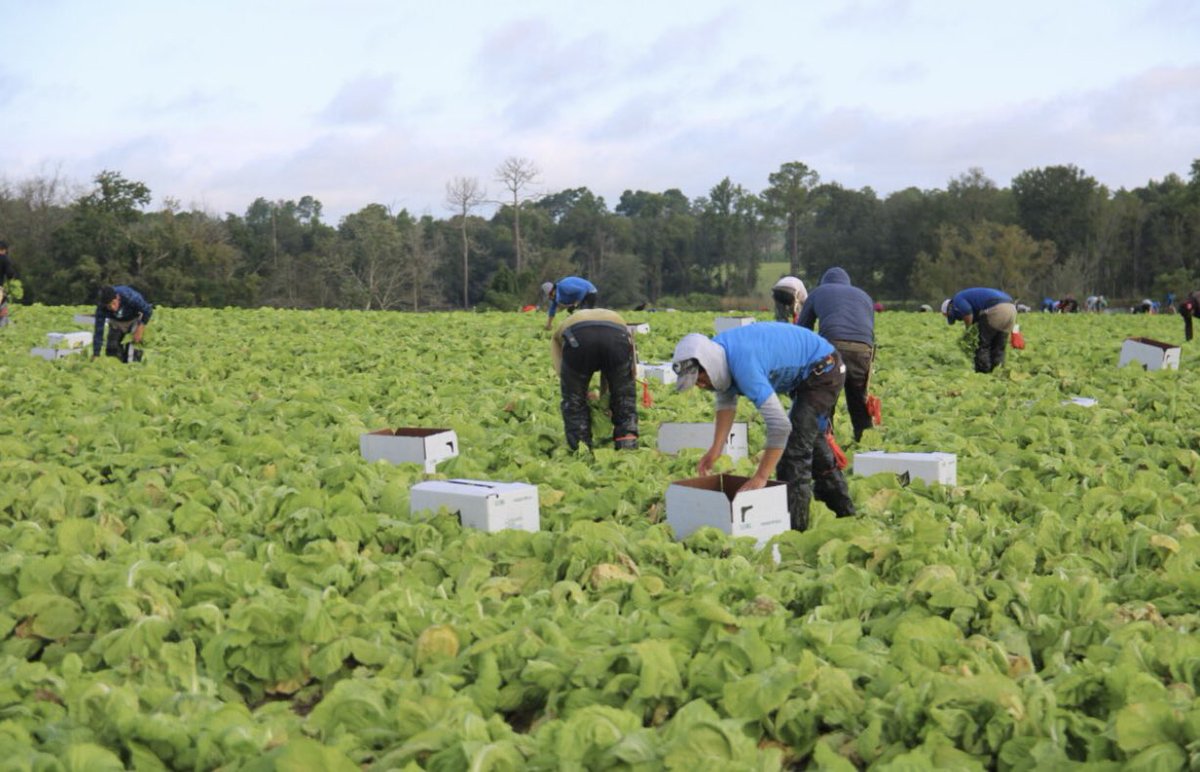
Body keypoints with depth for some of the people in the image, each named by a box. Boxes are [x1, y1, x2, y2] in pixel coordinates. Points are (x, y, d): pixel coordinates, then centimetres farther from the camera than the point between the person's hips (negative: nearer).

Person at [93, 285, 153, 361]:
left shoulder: (130, 297, -41)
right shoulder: (101, 308, -32)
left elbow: (148, 310, -28)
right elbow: (98, 331, -29)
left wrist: (140, 330, -32)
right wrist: (96, 354, -30)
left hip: (135, 318, -2)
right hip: (117, 322, 2)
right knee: (111, 350, -6)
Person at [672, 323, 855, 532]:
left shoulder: (744, 365, -39)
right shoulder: (715, 352, -11)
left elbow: (780, 426, -41)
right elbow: (726, 401, 5)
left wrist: (760, 478, -37)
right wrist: (715, 450, -2)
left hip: (823, 370, -10)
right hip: (806, 372, 10)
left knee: (795, 446, -15)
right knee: (811, 441, 22)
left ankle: (793, 526, -9)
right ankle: (843, 511, 37)